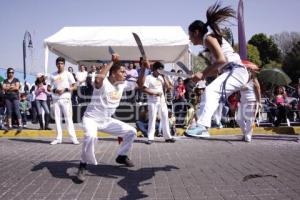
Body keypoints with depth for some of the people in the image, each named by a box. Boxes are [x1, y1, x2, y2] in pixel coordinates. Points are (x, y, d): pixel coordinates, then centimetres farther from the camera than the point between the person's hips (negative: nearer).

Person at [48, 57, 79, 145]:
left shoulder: (68, 74, 1)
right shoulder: (52, 75, 11)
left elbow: (74, 87, -2)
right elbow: (50, 88, 15)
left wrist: (65, 89, -15)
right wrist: (54, 90, -7)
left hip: (65, 99, -4)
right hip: (56, 99, 4)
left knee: (68, 118, -7)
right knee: (57, 118, 5)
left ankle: (73, 138, -5)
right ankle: (58, 138, 11)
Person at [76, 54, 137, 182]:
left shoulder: (122, 84, 0)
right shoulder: (103, 83, -22)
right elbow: (98, 78, -47)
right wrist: (112, 62, -36)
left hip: (107, 120, 7)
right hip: (91, 118, -7)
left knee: (131, 132, 5)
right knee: (91, 136, -39)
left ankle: (121, 156, 26)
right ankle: (83, 165, -15)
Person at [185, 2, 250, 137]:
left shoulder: (208, 37, -5)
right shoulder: (210, 41, 23)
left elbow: (222, 60, -19)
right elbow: (218, 69, 23)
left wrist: (203, 74, -14)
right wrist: (202, 75, 12)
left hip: (236, 71, -11)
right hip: (230, 72, 11)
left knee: (210, 91, -30)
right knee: (207, 95, 15)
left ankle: (202, 126, -42)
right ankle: (203, 129, 12)